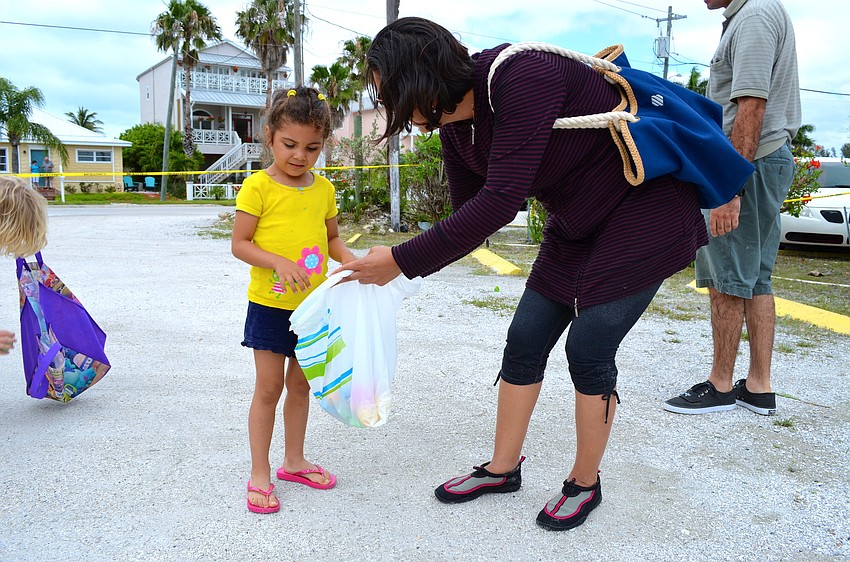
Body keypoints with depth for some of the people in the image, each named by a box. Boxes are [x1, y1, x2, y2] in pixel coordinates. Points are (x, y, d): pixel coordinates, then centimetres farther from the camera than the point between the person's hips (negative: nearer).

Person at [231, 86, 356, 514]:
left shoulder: (324, 189, 4)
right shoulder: (258, 186, -10)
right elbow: (240, 244, -11)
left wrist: (351, 262, -6)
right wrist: (279, 263, -26)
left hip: (312, 306, 5)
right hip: (270, 305, -5)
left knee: (300, 385, 16)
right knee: (269, 388, 2)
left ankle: (294, 461, 32)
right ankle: (259, 474, 17)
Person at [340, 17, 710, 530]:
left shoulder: (523, 77, -30)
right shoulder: (455, 127, -4)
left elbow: (500, 202, -36)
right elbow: (469, 218, 4)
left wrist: (403, 260, -31)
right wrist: (390, 270, -3)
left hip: (646, 209, -8)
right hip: (577, 226, 8)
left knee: (588, 348, -9)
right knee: (525, 340, 4)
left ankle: (585, 484, 15)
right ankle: (502, 469, 21)